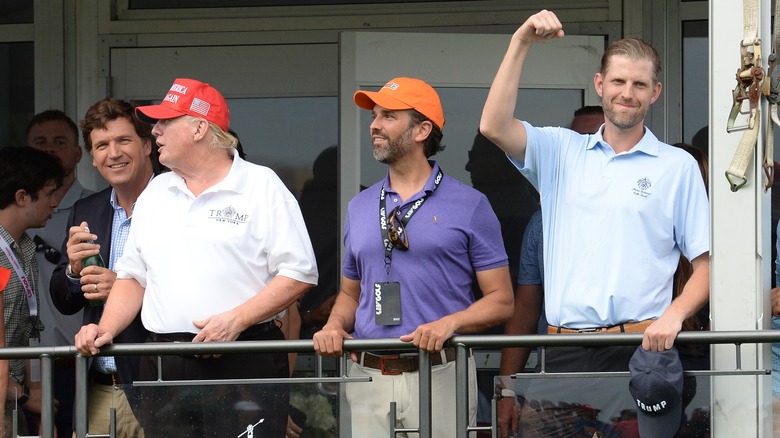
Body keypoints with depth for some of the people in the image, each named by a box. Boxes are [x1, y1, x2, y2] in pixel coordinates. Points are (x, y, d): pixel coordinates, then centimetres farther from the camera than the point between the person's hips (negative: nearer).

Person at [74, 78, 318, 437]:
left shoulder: (262, 186, 0)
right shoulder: (155, 193, 18)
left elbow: (299, 274, -6)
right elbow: (133, 276, 21)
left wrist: (236, 319, -17)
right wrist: (105, 330, 3)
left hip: (245, 368, -5)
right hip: (164, 369, 5)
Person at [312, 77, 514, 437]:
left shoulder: (469, 205, 2)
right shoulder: (360, 208, 16)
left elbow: (500, 300, 1)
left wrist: (450, 323, -17)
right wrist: (335, 326, 2)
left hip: (440, 377, -4)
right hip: (368, 378, 4)